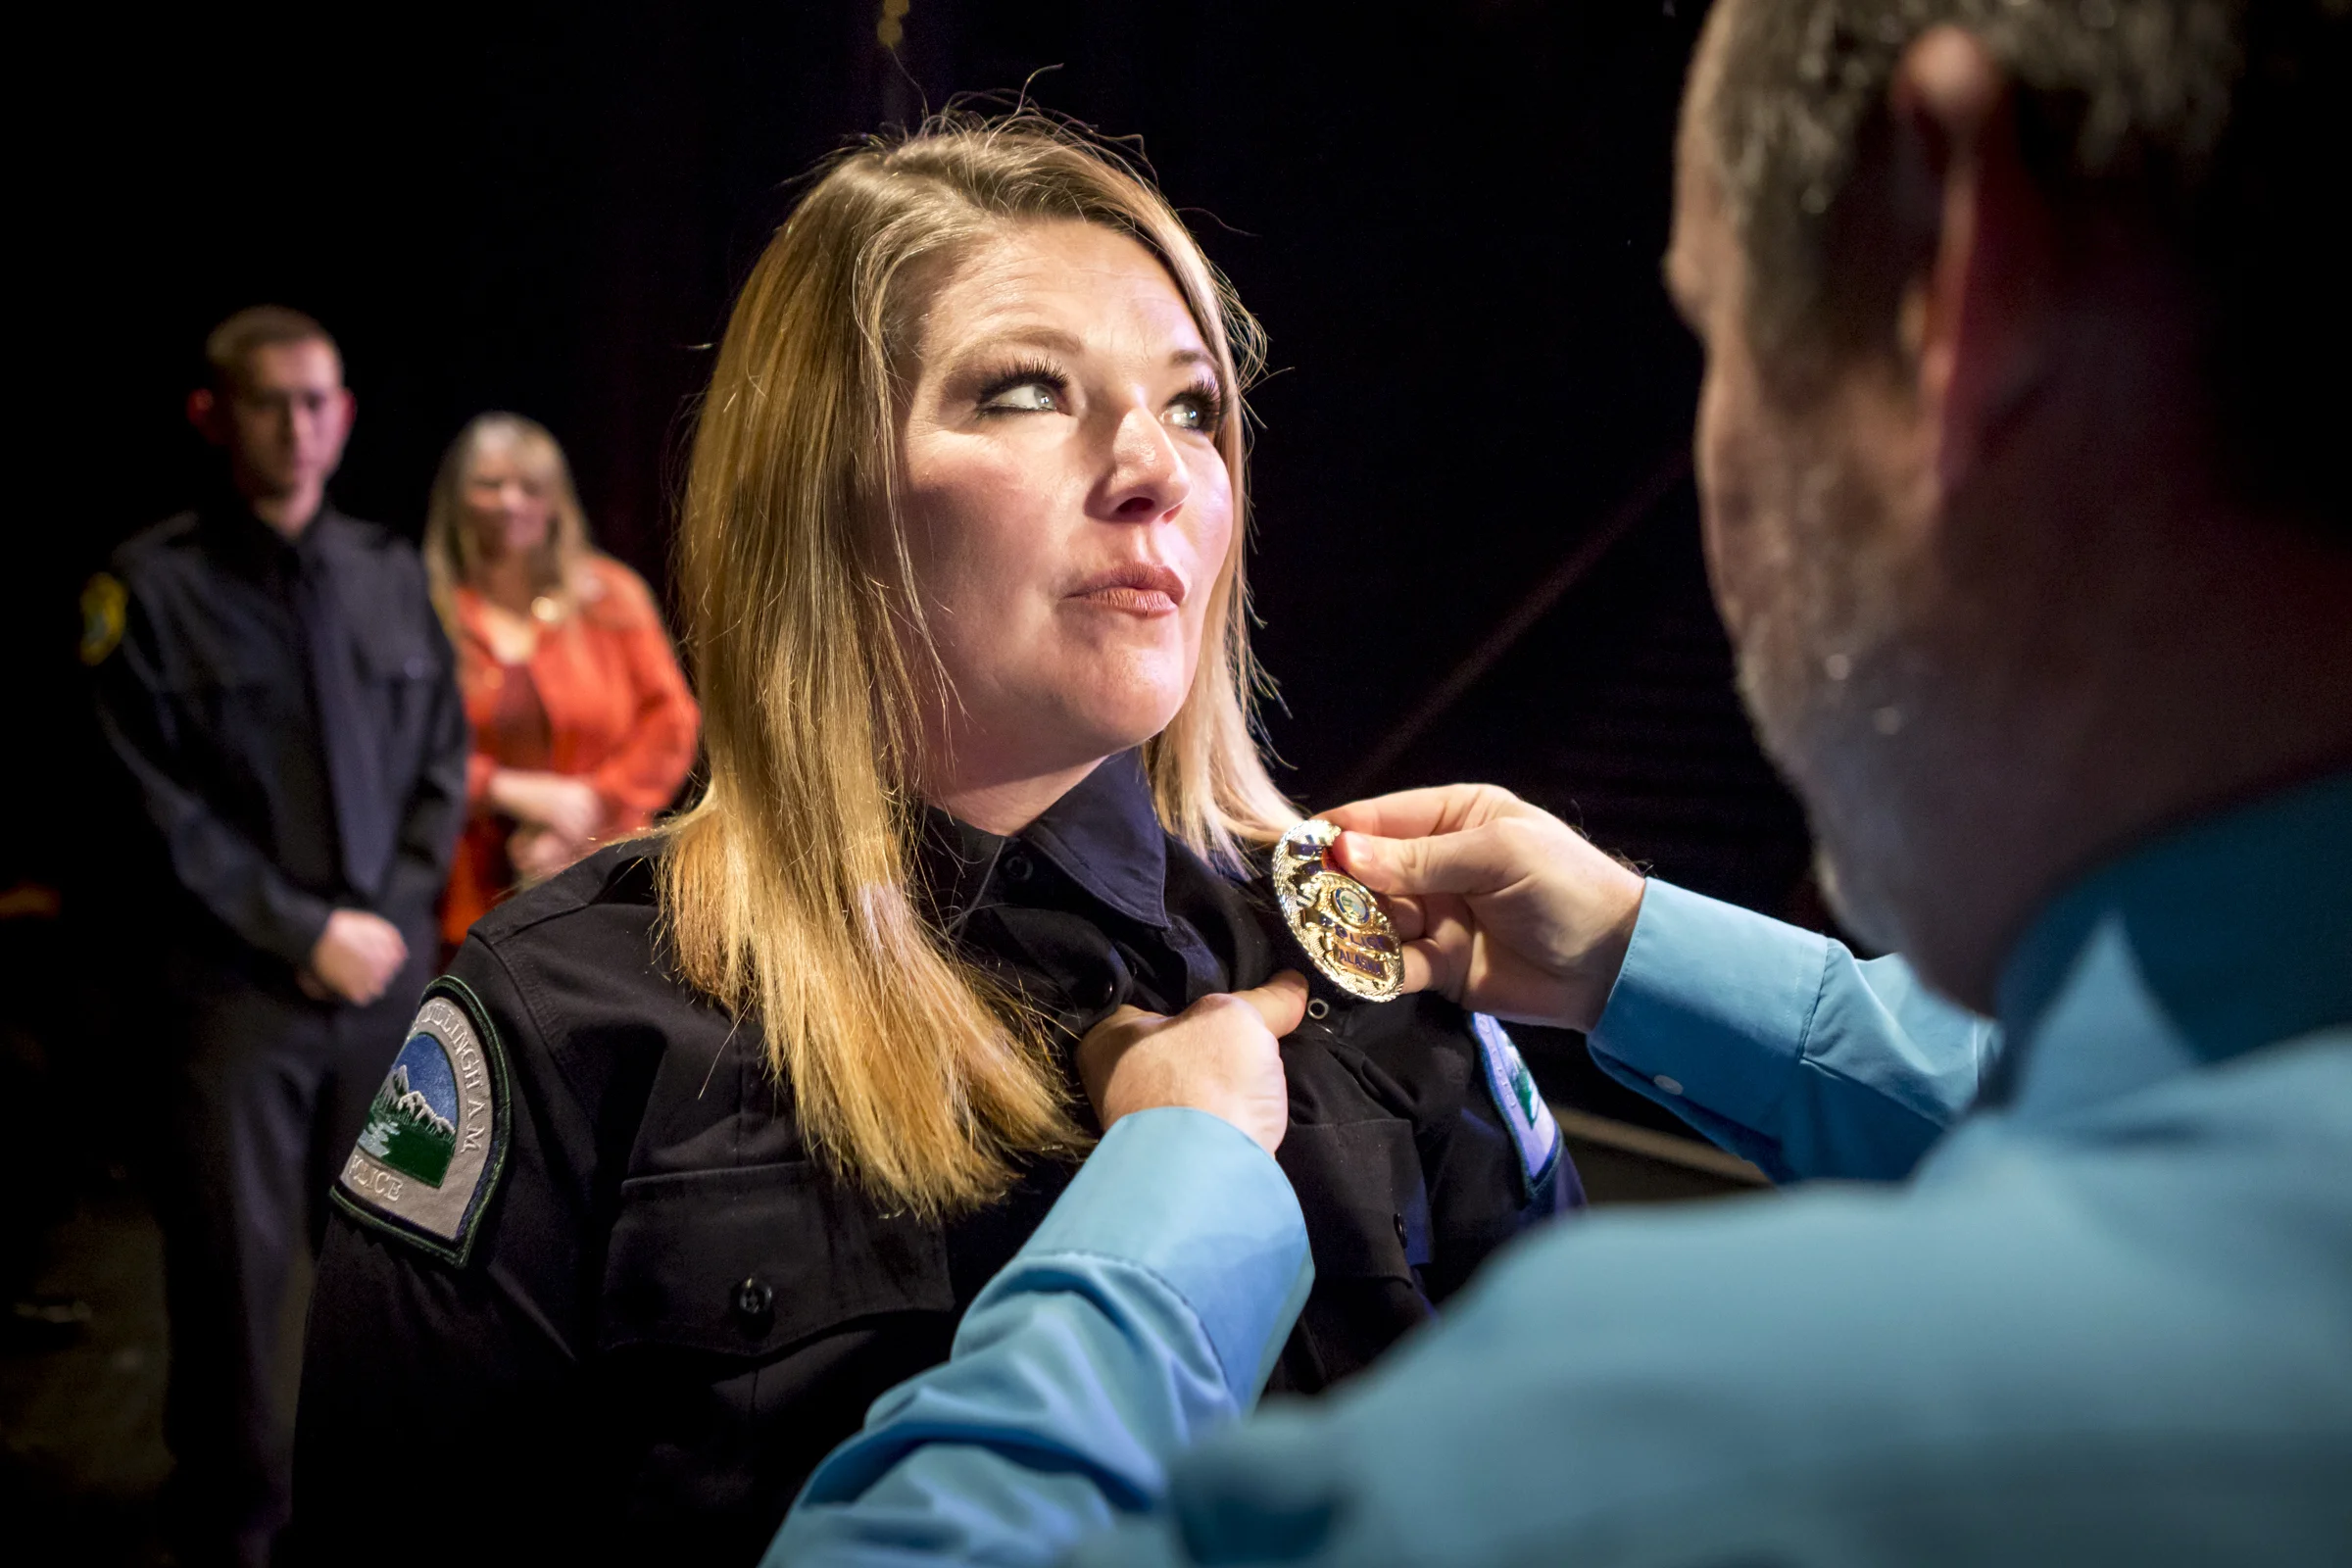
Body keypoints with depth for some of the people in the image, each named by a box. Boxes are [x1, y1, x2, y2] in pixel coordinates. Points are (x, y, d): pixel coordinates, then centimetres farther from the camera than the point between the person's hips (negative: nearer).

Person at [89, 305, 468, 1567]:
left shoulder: (391, 576, 8)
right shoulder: (153, 586, -4)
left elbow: (442, 762, 12)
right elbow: (163, 810, -7)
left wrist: (394, 915, -1)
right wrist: (307, 934, -9)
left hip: (387, 969, 4)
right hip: (233, 982, -3)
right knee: (233, 1262, 3)